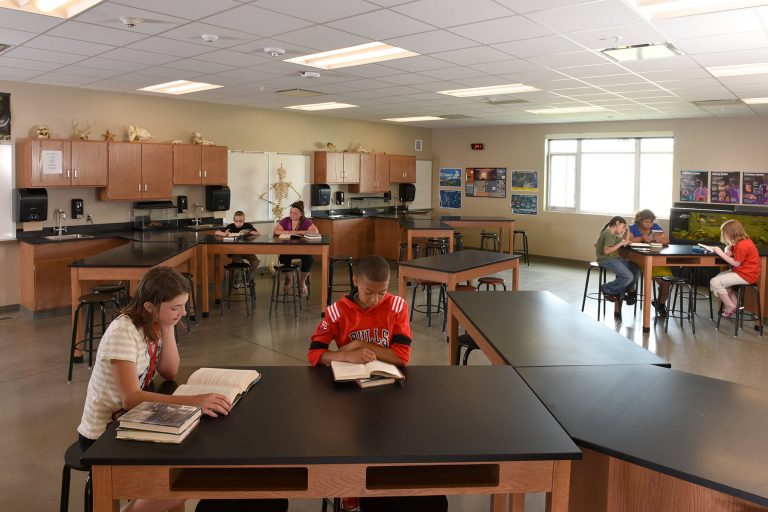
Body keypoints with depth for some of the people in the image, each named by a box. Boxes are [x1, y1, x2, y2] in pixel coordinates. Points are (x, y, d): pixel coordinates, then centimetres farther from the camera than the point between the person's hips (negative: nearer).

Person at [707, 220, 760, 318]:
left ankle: (730, 307, -1)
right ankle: (734, 303, 18)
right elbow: (730, 253, 9)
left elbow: (736, 263, -22)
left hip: (745, 275, -11)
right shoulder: (744, 240, 9)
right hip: (742, 271, 11)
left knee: (714, 282, -16)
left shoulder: (742, 245, -25)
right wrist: (729, 247, -12)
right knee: (719, 277, 23)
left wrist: (720, 253, -19)